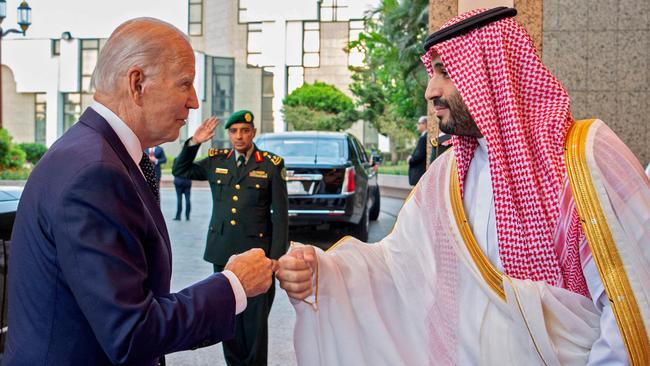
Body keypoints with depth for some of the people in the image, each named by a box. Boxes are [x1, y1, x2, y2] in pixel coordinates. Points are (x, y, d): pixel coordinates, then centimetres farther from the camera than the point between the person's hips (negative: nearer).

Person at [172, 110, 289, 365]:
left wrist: (276, 258, -7)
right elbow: (180, 171, 20)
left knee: (255, 320, 3)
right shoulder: (216, 161, 8)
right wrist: (194, 143, 4)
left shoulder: (271, 165, -2)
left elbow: (280, 216, -2)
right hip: (222, 252, 4)